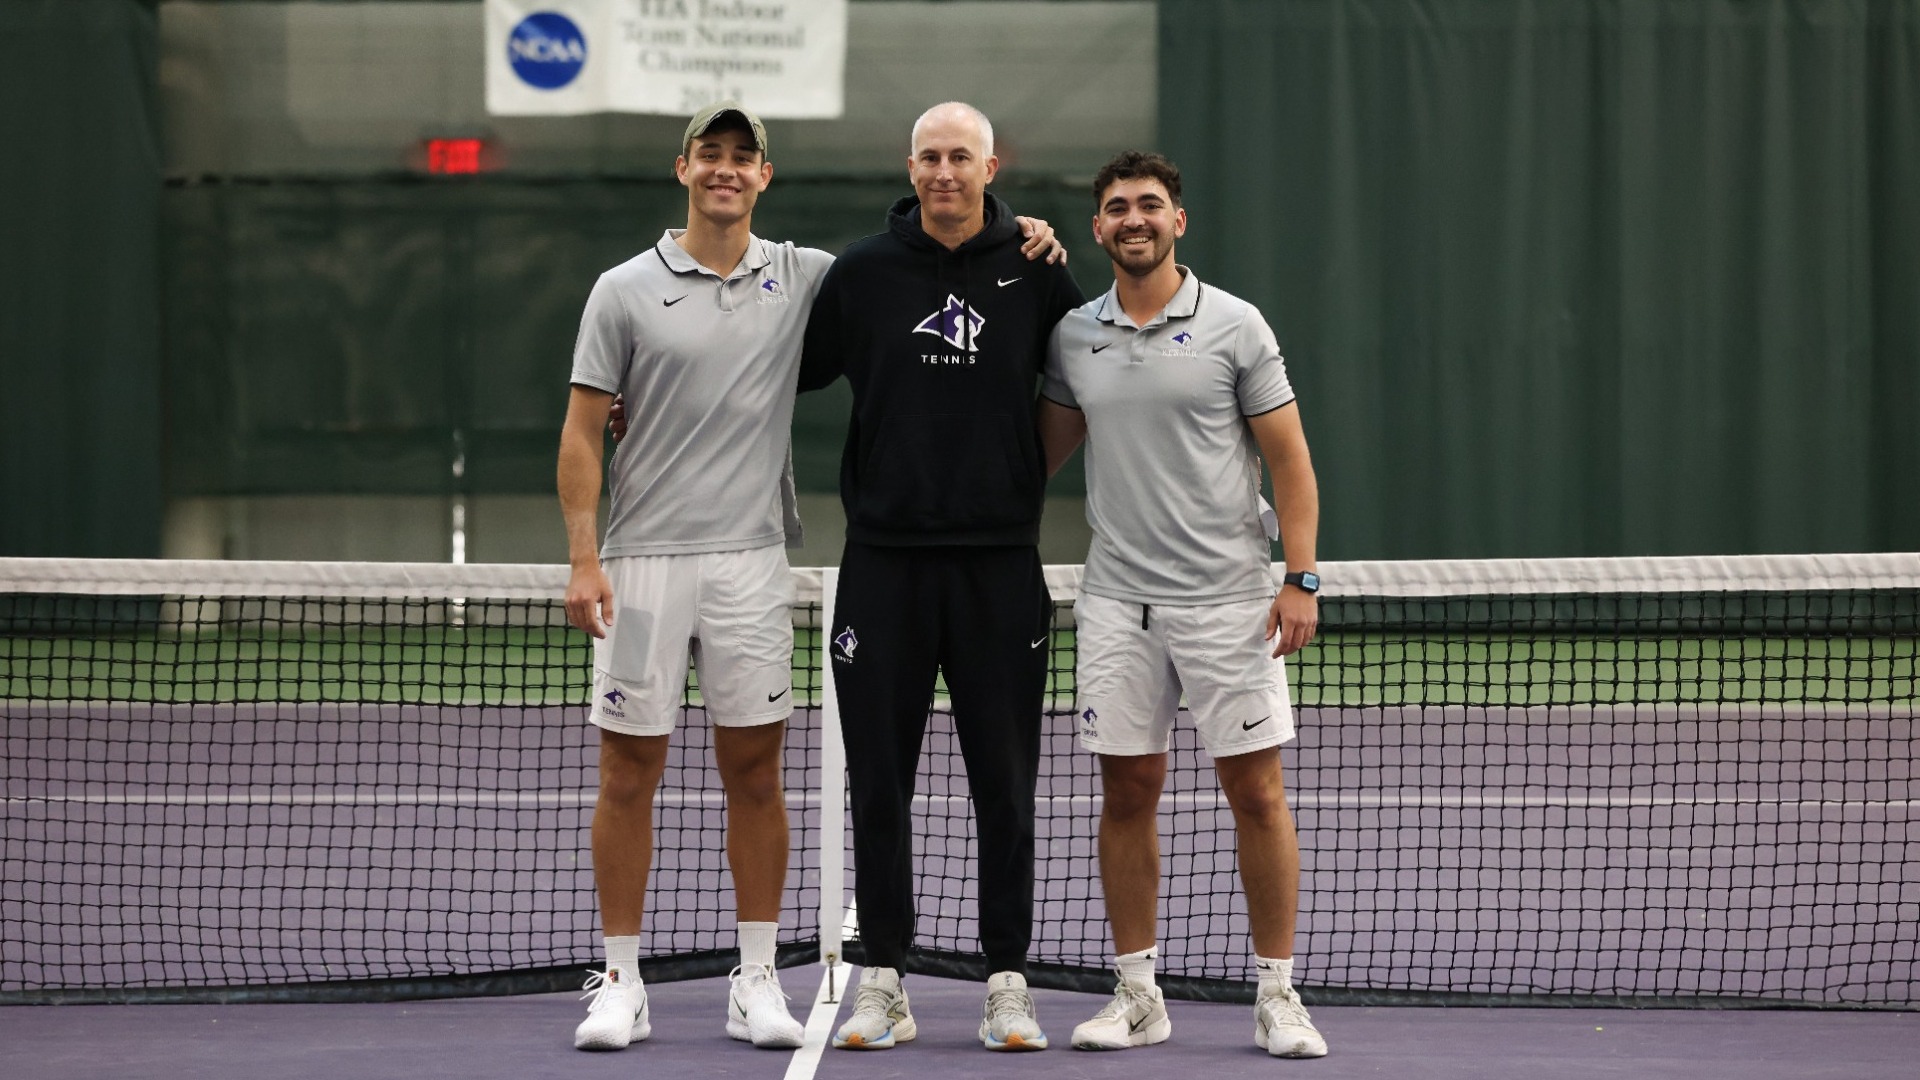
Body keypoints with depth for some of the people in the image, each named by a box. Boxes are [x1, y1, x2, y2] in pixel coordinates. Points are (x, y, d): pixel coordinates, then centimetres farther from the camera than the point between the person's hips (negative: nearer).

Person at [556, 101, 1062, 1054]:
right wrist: (583, 561, -8)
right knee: (629, 772, 1)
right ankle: (620, 984, 9)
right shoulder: (625, 289, 1)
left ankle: (757, 982, 10)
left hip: (750, 559, 2)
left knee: (754, 773, 4)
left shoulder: (803, 278, 7)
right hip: (642, 562, -2)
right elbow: (581, 434, 0)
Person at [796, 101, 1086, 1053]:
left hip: (999, 563, 0)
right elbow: (792, 369, 13)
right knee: (879, 783, 3)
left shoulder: (1035, 274, 3)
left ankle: (1008, 984, 10)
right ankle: (883, 984, 11)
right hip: (884, 561, 0)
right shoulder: (864, 271, 3)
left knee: (1004, 784, 3)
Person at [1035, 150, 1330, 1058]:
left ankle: (1277, 994, 5)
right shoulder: (1073, 337, 8)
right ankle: (1137, 995, 12)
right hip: (1117, 600, 3)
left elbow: (1289, 457, -2)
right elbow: (1043, 452, 19)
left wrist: (1299, 580, -8)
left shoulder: (1233, 326, -2)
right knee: (1127, 792, 4)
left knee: (1256, 791, -2)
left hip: (1225, 598, -3)